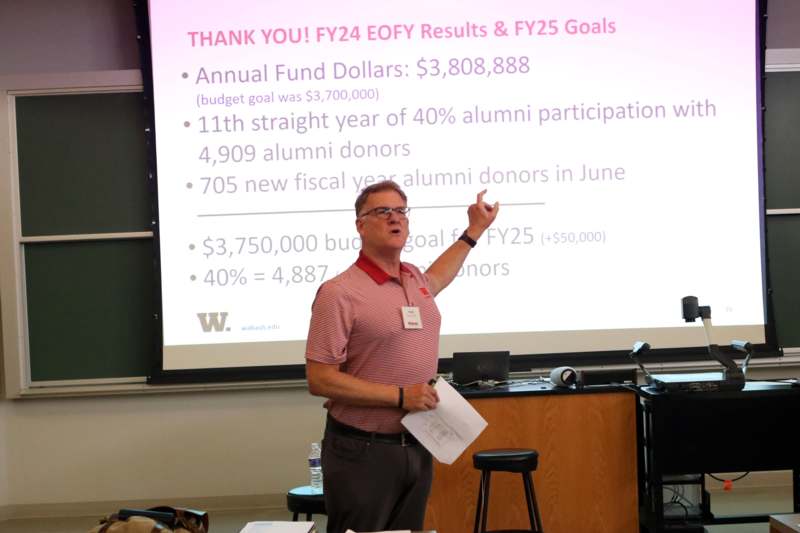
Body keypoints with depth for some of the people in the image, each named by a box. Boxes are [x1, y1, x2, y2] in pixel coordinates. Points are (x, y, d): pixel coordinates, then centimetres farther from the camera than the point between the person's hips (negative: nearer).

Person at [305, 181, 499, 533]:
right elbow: (320, 380, -17)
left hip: (417, 447, 7)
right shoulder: (339, 292, -14)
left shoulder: (414, 280, 9)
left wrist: (474, 230, 39)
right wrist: (400, 396, -19)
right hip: (362, 451, -7)